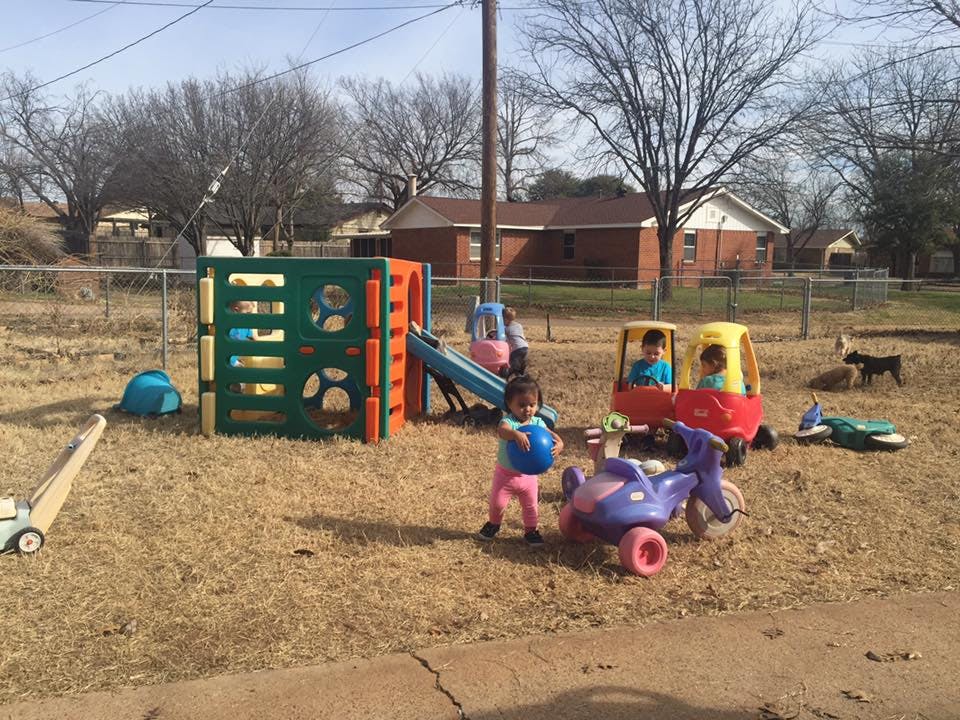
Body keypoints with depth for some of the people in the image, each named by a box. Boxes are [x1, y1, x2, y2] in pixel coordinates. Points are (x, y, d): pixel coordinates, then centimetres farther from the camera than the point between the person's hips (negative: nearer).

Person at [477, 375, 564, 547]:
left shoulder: (538, 423, -7)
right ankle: (494, 524, 39)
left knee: (531, 507, 13)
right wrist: (517, 434, -68)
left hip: (529, 475, 3)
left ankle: (531, 531, 34)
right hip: (506, 474, -3)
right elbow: (502, 430, -46)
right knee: (497, 504, 11)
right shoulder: (509, 422, -23)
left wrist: (559, 444, -33)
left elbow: (552, 435, -9)